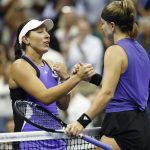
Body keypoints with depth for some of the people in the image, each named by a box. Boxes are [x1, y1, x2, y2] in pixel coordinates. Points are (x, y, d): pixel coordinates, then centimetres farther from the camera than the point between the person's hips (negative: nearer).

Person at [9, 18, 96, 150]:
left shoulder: (50, 66, 13)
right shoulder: (20, 66, -7)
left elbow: (63, 105, 13)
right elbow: (45, 97, -20)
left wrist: (65, 78, -1)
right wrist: (77, 77, -23)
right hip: (31, 139, -6)